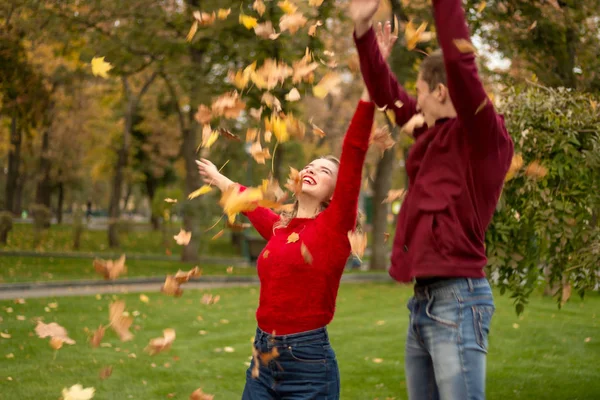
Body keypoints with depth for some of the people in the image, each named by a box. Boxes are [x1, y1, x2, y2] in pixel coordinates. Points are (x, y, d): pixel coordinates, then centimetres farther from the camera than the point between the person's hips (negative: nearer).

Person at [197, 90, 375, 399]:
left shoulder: (335, 225, -4)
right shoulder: (279, 228, 11)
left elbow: (354, 152, -14)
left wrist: (368, 97, -22)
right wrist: (218, 179, 50)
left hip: (309, 363, -5)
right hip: (263, 359, 5)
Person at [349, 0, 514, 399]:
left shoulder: (485, 138, -8)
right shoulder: (434, 132, 14)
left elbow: (461, 64, -21)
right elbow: (388, 94, 20)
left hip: (458, 299, -9)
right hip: (422, 299, 9)